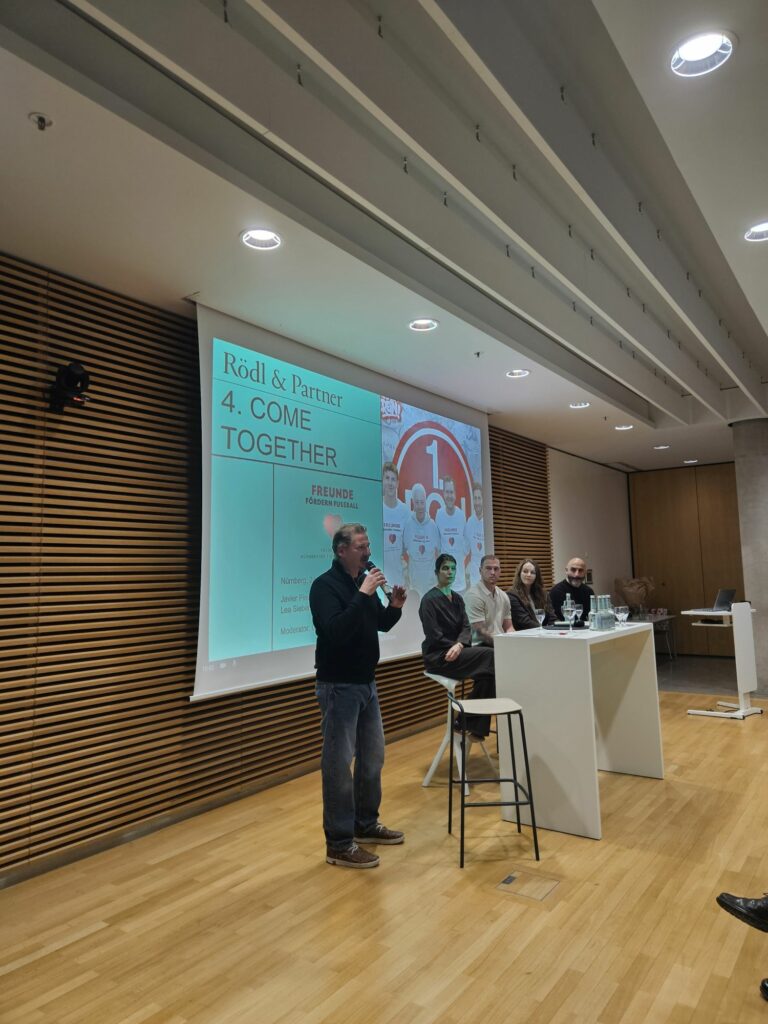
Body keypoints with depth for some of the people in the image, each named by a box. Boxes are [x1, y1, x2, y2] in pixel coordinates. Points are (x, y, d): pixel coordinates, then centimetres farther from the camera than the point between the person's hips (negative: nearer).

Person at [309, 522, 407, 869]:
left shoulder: (363, 581, 8)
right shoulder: (324, 585, -16)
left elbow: (381, 625, 15)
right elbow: (335, 631, -29)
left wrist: (394, 606, -4)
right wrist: (362, 595, -30)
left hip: (366, 683, 9)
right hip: (338, 686, -8)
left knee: (373, 755, 16)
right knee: (339, 762, -1)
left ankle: (366, 824, 33)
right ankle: (339, 844, 11)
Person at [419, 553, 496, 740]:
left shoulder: (457, 598, 12)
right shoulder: (430, 599, -10)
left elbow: (466, 628, 1)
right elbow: (434, 636, -15)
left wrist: (459, 644, -19)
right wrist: (457, 646, -13)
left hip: (455, 652, 6)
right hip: (438, 656, -6)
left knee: (487, 673, -21)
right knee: (490, 655, -22)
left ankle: (476, 727, -10)